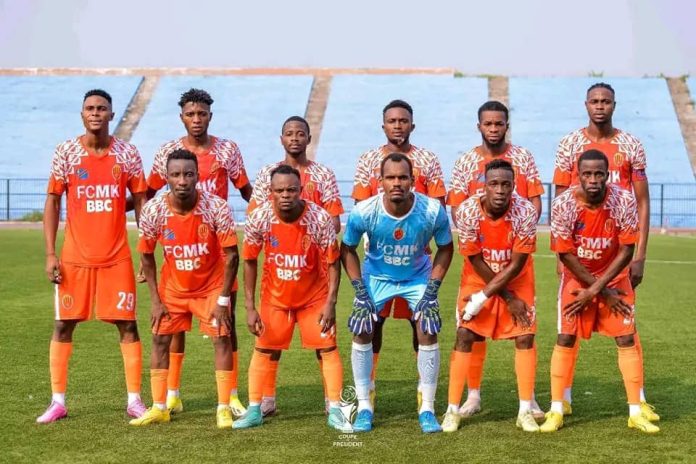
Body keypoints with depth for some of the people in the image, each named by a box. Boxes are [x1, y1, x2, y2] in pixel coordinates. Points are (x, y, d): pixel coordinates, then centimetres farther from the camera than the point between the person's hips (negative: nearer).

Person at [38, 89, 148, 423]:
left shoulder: (127, 154, 1)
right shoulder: (65, 152, 0)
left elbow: (141, 202, 5)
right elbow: (52, 201, 3)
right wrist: (50, 254, -4)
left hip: (117, 257, 0)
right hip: (74, 257, 0)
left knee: (127, 324, 0)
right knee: (63, 324, 3)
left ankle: (134, 400, 9)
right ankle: (58, 401, 13)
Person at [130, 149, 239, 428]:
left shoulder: (216, 207, -26)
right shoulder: (153, 210, -19)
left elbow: (231, 254, -18)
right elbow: (147, 256, -5)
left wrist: (223, 299, -18)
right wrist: (155, 301, -6)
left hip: (211, 285, -2)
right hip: (172, 287, 2)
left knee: (222, 339, -9)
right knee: (160, 339, 3)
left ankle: (224, 408, 0)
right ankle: (159, 408, 15)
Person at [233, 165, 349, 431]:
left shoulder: (320, 219, -24)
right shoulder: (259, 219, -20)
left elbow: (332, 263, -13)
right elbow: (250, 262, -7)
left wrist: (330, 302, -17)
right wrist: (250, 307, -9)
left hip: (315, 297, -1)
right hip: (275, 297, 1)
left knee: (327, 347, -4)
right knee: (263, 349, 4)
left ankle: (335, 411, 5)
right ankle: (254, 410, 15)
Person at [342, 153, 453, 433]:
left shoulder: (433, 211, -28)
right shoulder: (363, 212, -28)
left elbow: (445, 249, -8)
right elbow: (347, 250, -8)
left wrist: (431, 291, -12)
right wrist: (361, 293, -12)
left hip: (418, 277, 0)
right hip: (376, 276, 0)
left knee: (428, 333, -11)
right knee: (361, 332, -9)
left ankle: (427, 409, 3)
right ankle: (364, 407, 6)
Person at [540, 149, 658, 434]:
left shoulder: (624, 201, -21)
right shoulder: (564, 204, -22)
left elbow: (627, 251, -15)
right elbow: (566, 254, -16)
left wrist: (595, 290, -19)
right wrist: (604, 293, -14)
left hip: (614, 276, 1)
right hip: (576, 277, 0)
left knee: (627, 339, -3)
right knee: (565, 339, -5)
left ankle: (635, 413, 6)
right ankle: (556, 411, 5)